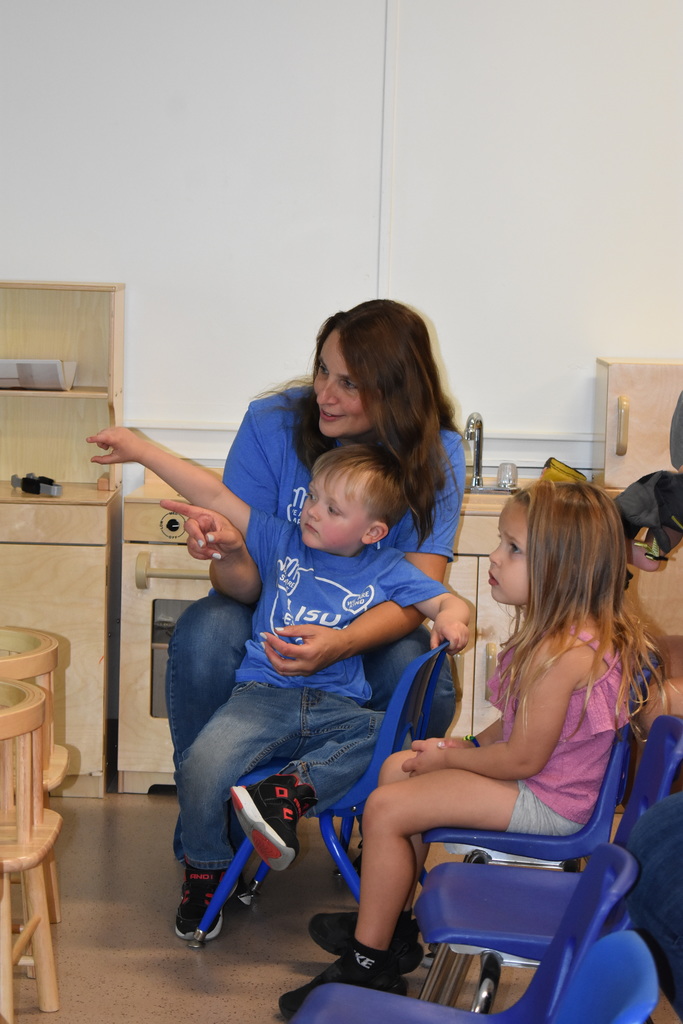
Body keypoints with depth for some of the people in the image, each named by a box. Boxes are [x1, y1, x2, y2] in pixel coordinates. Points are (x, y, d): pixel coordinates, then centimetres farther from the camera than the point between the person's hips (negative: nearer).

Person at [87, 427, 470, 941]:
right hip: (264, 695, 0)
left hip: (338, 706, 0)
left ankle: (289, 793, -34)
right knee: (200, 769, -24)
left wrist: (451, 619, -19)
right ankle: (204, 872, 1)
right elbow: (214, 493, 8)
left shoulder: (387, 571, 8)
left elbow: (449, 602, 7)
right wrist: (139, 448, 7)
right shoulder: (282, 541, 10)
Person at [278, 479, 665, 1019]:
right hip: (550, 780, 11)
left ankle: (368, 965, -1)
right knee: (396, 768, 16)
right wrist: (468, 745, 4)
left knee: (385, 810, -14)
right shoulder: (580, 631, 3)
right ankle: (391, 929, 23)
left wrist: (450, 758, -10)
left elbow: (524, 757, -25)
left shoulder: (561, 654, -30)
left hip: (546, 802, -11)